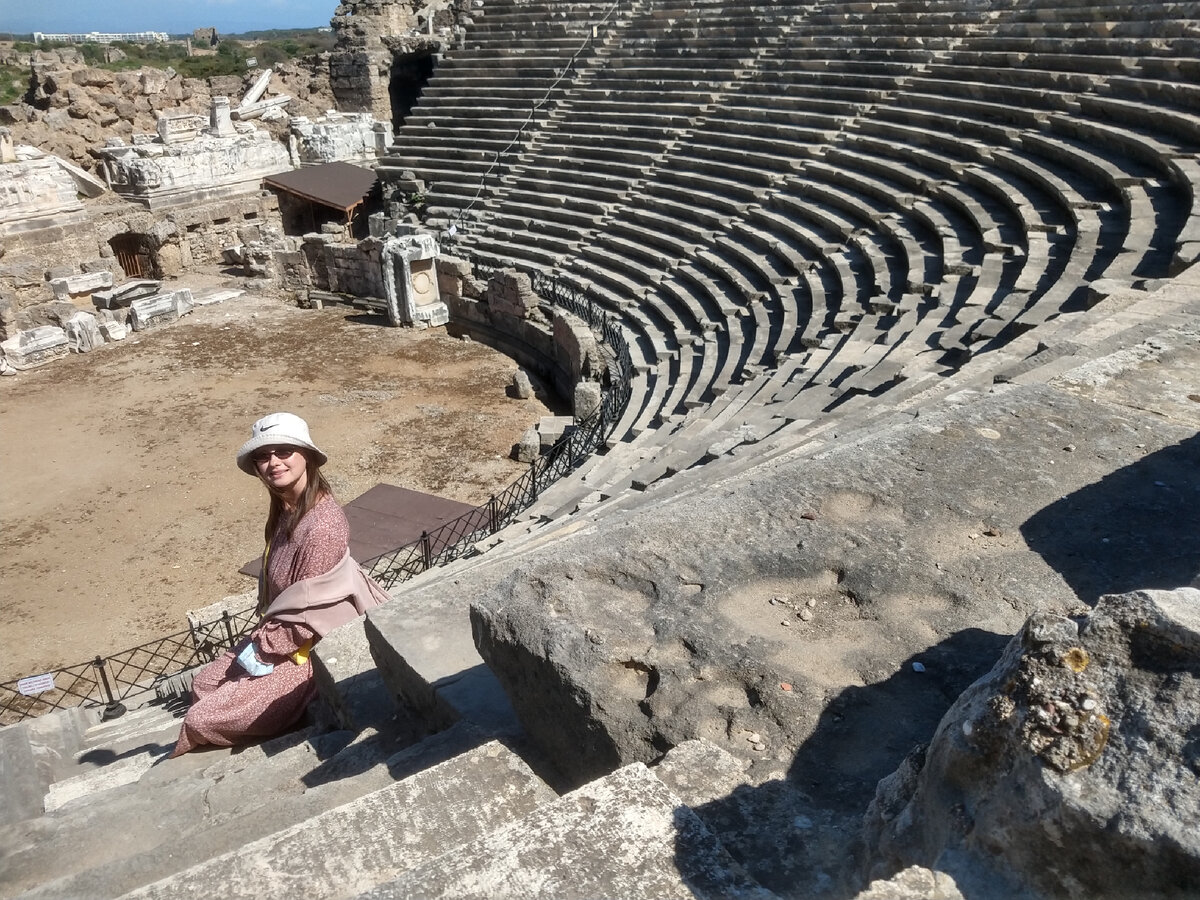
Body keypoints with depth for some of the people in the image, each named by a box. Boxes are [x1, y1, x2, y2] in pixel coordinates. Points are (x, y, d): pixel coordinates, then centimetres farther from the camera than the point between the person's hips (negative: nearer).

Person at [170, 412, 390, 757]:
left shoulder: (322, 526, -30)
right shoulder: (286, 508, 1)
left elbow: (307, 614, -25)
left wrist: (262, 648, -13)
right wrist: (261, 637, 3)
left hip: (308, 653, -9)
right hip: (281, 633, 10)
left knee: (202, 719, -5)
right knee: (203, 684, 18)